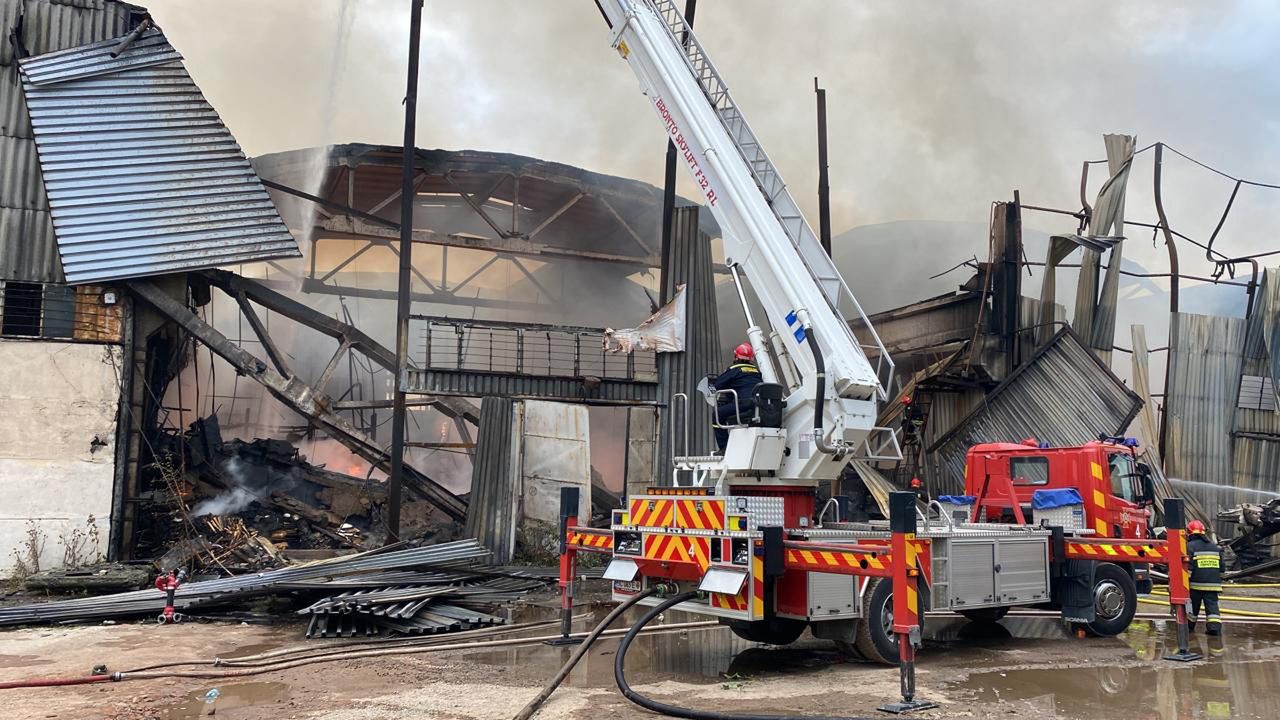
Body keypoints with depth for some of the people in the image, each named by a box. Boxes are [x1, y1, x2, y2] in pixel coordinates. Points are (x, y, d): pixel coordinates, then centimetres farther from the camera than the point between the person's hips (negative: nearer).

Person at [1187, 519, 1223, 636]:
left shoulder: (1190, 547, -8)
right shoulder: (1215, 547, 12)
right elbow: (1221, 566, 17)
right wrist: (1218, 581, 26)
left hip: (1196, 584, -4)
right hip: (1213, 584, 4)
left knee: (1193, 605, 9)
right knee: (1212, 605, 3)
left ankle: (1188, 625, 22)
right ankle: (1215, 626, -11)